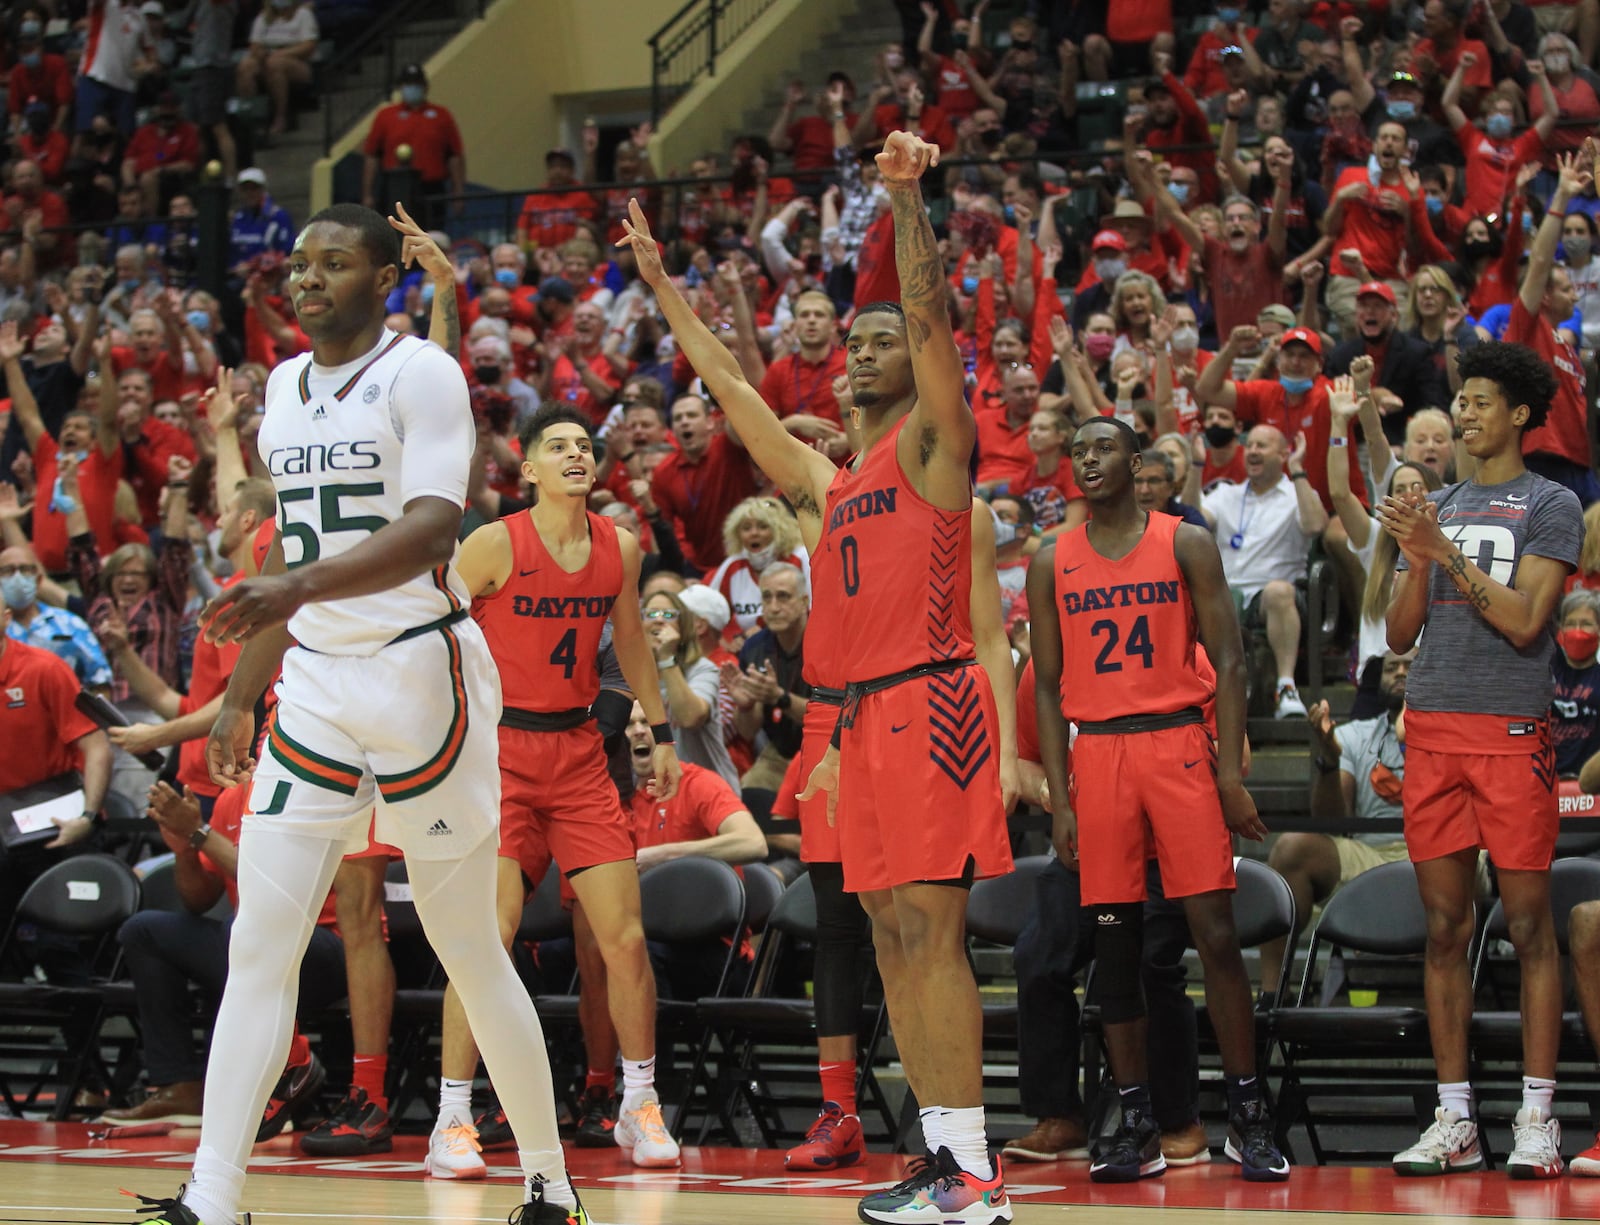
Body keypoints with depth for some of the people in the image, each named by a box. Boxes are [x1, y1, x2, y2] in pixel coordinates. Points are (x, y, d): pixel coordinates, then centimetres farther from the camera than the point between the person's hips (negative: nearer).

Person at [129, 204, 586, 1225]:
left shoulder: (421, 375, -9)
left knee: (469, 951, 2)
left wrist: (300, 586, -35)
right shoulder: (286, 389, 14)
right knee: (260, 946, -4)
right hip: (317, 682, 6)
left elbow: (432, 529, -22)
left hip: (422, 672, -6)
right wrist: (241, 697, 20)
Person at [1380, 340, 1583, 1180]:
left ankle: (1536, 1120, -2)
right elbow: (1400, 635, 14)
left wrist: (1445, 551, -14)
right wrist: (1417, 560, -3)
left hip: (1511, 730, -5)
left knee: (1529, 925, -4)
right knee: (1444, 928, 4)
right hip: (1431, 730, 5)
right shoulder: (1438, 511, 17)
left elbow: (1524, 620, -11)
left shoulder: (1550, 506, 1)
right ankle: (1453, 1123, 6)